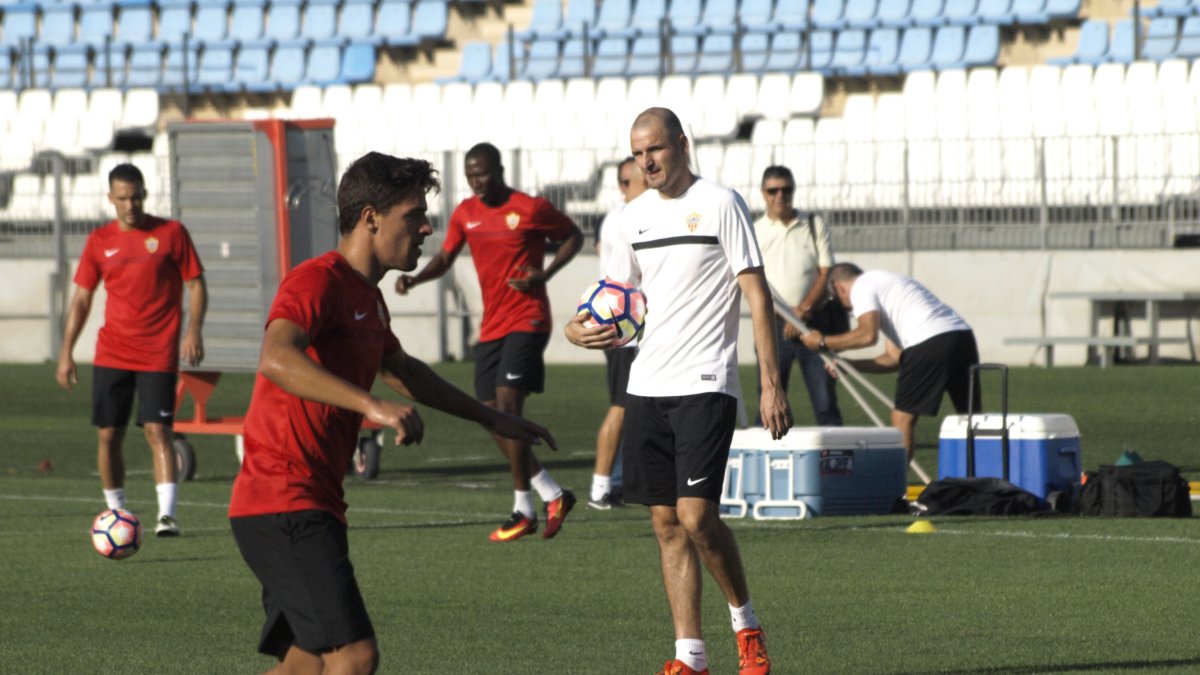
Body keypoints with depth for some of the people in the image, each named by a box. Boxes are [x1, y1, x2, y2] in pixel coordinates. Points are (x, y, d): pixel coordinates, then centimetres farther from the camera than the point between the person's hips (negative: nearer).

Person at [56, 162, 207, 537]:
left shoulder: (171, 233, 0)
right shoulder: (100, 241, 7)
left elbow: (196, 285, 2)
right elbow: (81, 299, 10)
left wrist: (194, 331, -13)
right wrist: (66, 353, 4)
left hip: (158, 355, -3)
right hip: (111, 354, 3)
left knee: (158, 431, -14)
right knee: (108, 435, 2)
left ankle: (166, 515, -19)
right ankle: (116, 513, 17)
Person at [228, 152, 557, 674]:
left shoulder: (366, 296, 19)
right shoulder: (318, 281, -13)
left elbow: (400, 370, 39)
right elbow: (275, 358, -34)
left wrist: (490, 419, 42)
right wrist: (374, 407, -43)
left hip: (315, 508, 10)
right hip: (284, 507, -10)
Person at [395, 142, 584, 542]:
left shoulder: (531, 209, -7)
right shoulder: (465, 214, 9)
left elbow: (573, 236, 4)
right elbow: (445, 258, 16)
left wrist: (544, 274, -11)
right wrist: (414, 279, -4)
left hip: (526, 321, -7)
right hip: (491, 326, 7)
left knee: (507, 402, -19)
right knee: (493, 414, 3)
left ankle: (523, 510, -13)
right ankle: (553, 496, 16)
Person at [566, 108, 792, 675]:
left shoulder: (719, 204, -5)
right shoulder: (632, 217, 12)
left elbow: (757, 294, -7)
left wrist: (771, 384, -12)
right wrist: (579, 327, -2)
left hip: (706, 385, -6)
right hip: (646, 387, 6)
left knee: (696, 515, -15)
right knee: (666, 522, 5)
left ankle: (745, 622, 8)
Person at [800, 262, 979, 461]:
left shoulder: (861, 287, 6)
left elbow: (868, 335, -10)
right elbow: (894, 358, 30)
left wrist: (823, 342, 2)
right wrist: (849, 363, 31)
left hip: (930, 340, -9)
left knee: (902, 417, 1)